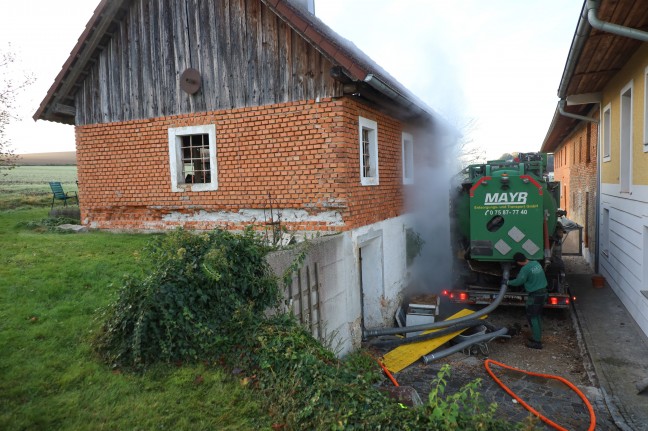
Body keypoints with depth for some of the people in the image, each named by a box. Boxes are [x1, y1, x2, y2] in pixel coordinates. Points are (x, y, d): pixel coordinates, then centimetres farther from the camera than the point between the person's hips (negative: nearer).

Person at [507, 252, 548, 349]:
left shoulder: (525, 269, -20)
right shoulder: (536, 263, 5)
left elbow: (518, 281, -17)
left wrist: (508, 282, -1)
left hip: (535, 295, -8)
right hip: (543, 293, 8)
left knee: (532, 317, 0)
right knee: (538, 316, 18)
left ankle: (537, 342, 3)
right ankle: (537, 337, 27)